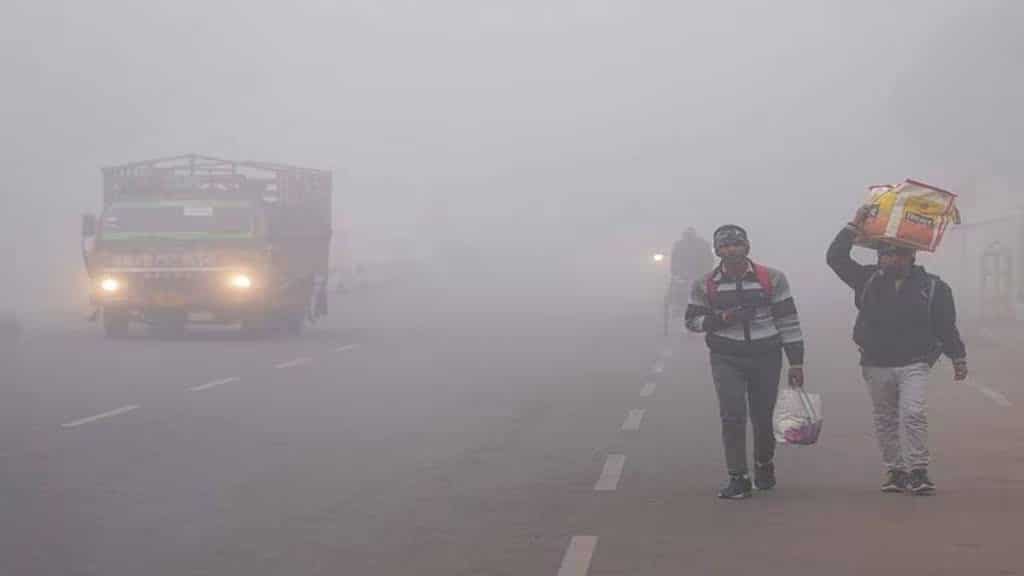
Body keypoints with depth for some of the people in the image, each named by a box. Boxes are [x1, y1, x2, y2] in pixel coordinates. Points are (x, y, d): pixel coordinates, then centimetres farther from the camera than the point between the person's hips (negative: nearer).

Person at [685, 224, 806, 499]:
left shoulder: (772, 278, -1)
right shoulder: (705, 284, 0)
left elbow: (788, 321, 2)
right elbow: (692, 321, 6)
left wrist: (796, 362, -2)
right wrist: (721, 319, -14)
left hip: (766, 357, 1)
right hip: (726, 359, 0)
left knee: (763, 417, 9)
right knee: (732, 415, -12)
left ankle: (764, 465, 36)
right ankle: (737, 478, -5)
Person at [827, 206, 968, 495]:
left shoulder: (933, 286, 0)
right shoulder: (869, 280, 4)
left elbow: (946, 326, 6)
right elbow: (836, 257, -1)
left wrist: (959, 359, 9)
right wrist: (855, 226, -6)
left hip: (914, 364, -3)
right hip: (876, 365, 3)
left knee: (913, 413, -17)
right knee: (885, 420, 8)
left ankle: (918, 470, -14)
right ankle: (895, 471, 18)